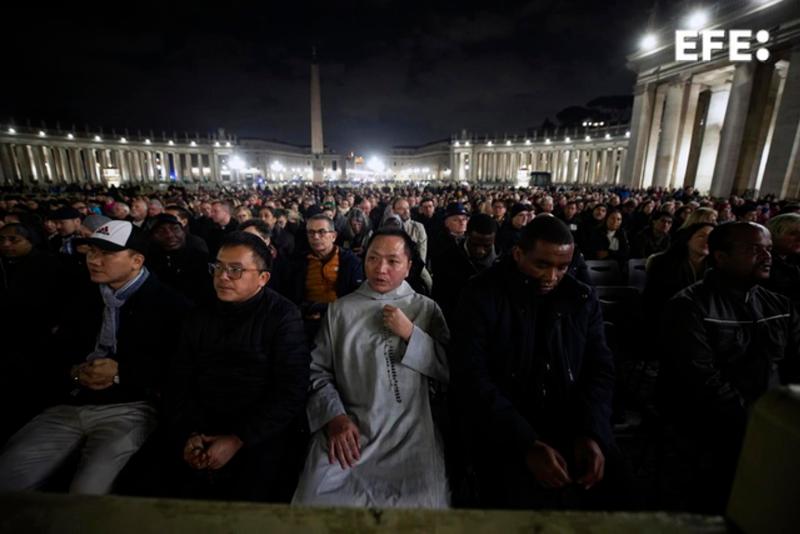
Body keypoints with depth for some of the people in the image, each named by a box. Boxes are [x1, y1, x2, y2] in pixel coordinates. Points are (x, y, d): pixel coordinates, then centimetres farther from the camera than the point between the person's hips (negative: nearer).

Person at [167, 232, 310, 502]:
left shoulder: (284, 317, -7)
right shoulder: (199, 318, 11)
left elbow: (290, 393, -12)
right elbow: (179, 384, 8)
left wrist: (237, 440, -14)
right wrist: (188, 433, -7)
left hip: (259, 438, -4)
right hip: (200, 437, 5)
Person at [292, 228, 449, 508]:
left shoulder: (427, 309, 7)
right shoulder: (340, 309, 8)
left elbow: (450, 370, 1)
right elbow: (318, 371, 4)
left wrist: (410, 333, -9)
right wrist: (335, 417, -11)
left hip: (409, 433, 0)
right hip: (348, 429, 1)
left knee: (421, 503, -21)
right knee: (316, 500, -18)